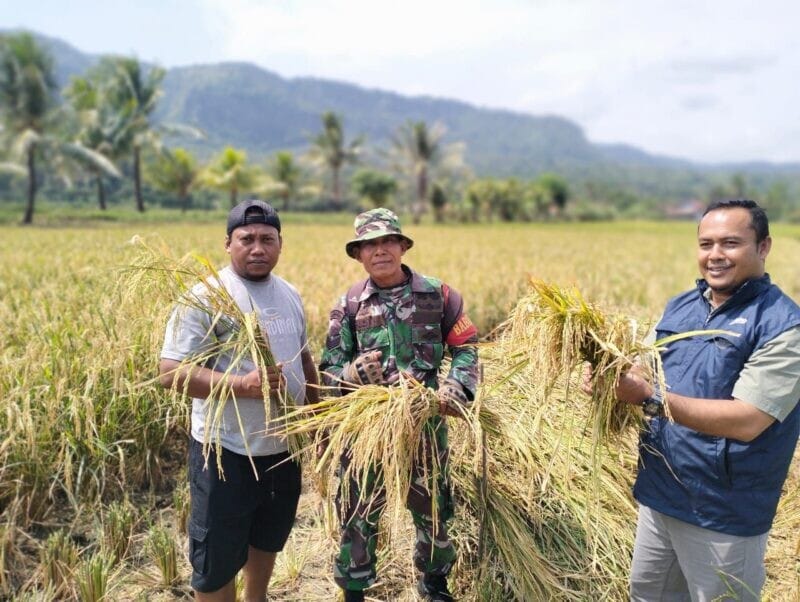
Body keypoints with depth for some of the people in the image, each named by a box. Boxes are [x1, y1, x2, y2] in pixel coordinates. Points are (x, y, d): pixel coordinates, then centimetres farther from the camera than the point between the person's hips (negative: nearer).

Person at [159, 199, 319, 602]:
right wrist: (242, 384, -32)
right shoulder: (206, 296, -16)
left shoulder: (289, 295, 6)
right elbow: (171, 373, -21)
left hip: (283, 447, 7)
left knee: (268, 540, 26)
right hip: (227, 452, -6)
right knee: (217, 560, 9)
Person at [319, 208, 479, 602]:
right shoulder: (349, 304, -3)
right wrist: (352, 373, -25)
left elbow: (466, 347, 4)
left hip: (426, 424, 1)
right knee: (359, 515, 9)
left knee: (433, 510, 18)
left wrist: (457, 386, -13)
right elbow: (328, 370, -3)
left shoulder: (437, 294, -2)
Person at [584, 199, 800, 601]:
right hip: (658, 493, 7)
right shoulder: (680, 307, 4)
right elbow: (656, 377, 9)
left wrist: (650, 397, -32)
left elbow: (747, 421, -26)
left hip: (724, 514, -6)